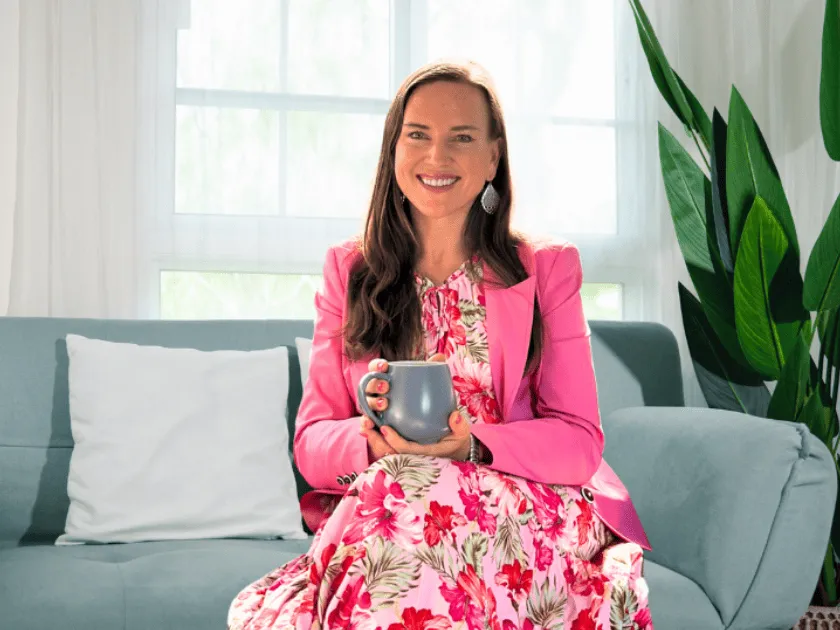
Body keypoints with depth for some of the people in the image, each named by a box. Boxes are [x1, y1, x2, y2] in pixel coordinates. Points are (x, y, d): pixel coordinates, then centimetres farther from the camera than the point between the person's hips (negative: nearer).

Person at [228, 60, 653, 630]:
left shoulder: (547, 269, 9)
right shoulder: (349, 272, 14)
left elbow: (579, 442, 0)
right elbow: (311, 442, 6)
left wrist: (470, 445, -21)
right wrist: (371, 439, -19)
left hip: (530, 514, -1)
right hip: (379, 517, 1)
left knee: (408, 495, -36)